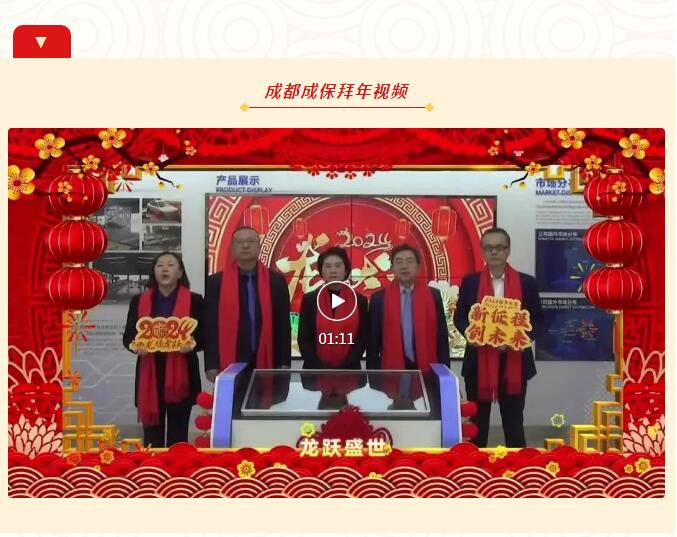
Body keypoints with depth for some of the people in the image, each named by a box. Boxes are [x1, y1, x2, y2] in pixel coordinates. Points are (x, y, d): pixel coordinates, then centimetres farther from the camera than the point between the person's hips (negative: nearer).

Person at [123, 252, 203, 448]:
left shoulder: (194, 301, 3)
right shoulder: (139, 301, 8)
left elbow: (204, 337, 2)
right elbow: (127, 337, 9)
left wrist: (191, 345, -19)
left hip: (181, 376, -1)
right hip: (149, 376, 1)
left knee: (178, 434, 5)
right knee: (152, 433, 4)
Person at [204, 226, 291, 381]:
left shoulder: (276, 281, 6)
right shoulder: (215, 282, 3)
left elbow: (283, 325, 6)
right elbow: (210, 327, 2)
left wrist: (284, 363, 2)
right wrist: (211, 366, -4)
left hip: (267, 364, 1)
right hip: (228, 366, -1)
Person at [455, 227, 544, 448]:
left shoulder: (526, 282, 2)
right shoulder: (470, 282, 3)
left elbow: (537, 319, 4)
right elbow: (459, 317, 6)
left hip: (514, 362, 0)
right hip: (478, 362, 1)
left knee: (514, 422, 8)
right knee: (477, 422, 10)